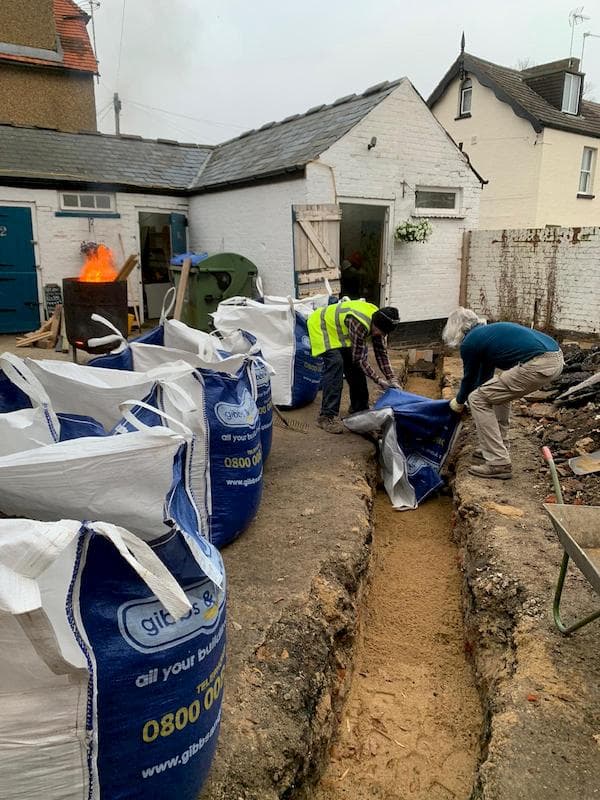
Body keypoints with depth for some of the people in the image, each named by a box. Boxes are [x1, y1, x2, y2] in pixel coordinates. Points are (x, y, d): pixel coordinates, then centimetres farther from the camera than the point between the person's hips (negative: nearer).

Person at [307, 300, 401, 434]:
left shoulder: (378, 322, -13)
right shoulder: (360, 324, -38)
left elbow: (381, 353, -5)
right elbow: (358, 358, -30)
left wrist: (392, 379, -12)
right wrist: (378, 380, -24)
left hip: (340, 330, 9)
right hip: (322, 325, -9)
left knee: (355, 365, 3)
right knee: (335, 363, -24)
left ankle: (359, 408, 20)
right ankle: (327, 416, -24)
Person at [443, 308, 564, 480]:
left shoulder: (469, 343, 2)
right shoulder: (488, 331, 27)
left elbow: (469, 378, 16)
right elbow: (486, 373, 39)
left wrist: (459, 402, 35)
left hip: (538, 365, -10)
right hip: (557, 357, 10)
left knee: (477, 399, 2)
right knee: (499, 392, 28)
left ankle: (498, 464, 2)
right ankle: (497, 449, 34)